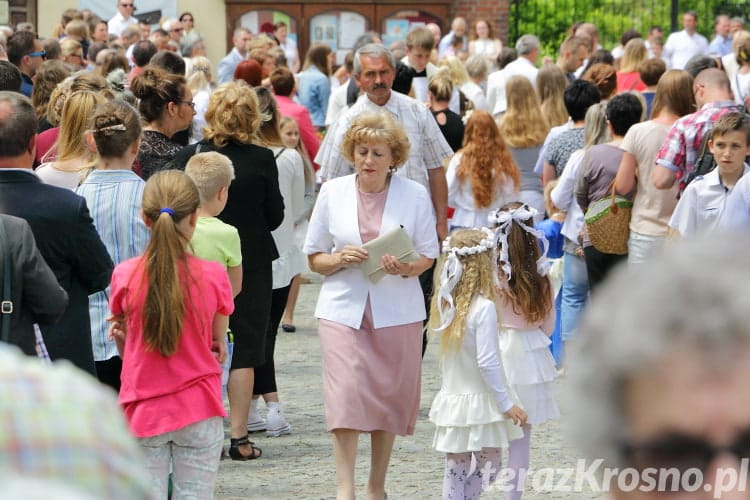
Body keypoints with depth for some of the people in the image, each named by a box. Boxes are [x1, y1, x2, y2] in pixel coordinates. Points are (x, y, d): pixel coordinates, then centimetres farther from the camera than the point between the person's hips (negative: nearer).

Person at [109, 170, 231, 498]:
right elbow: (218, 347, 3)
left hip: (143, 411, 1)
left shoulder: (125, 275, -7)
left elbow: (124, 348, 4)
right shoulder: (213, 276, -8)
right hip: (198, 410, 0)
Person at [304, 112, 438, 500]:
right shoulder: (332, 193, 4)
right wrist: (340, 259, -13)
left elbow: (428, 255, 6)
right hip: (343, 309, -1)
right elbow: (314, 258, 9)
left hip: (397, 312, 1)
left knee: (389, 397, 7)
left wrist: (406, 268, -16)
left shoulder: (415, 195, 2)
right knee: (345, 395, -13)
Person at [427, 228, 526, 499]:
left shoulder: (447, 304, 3)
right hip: (480, 402, -7)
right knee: (487, 468, 2)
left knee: (455, 468, 12)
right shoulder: (484, 308, -18)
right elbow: (487, 362, -20)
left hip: (452, 399, 7)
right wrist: (507, 404, -14)